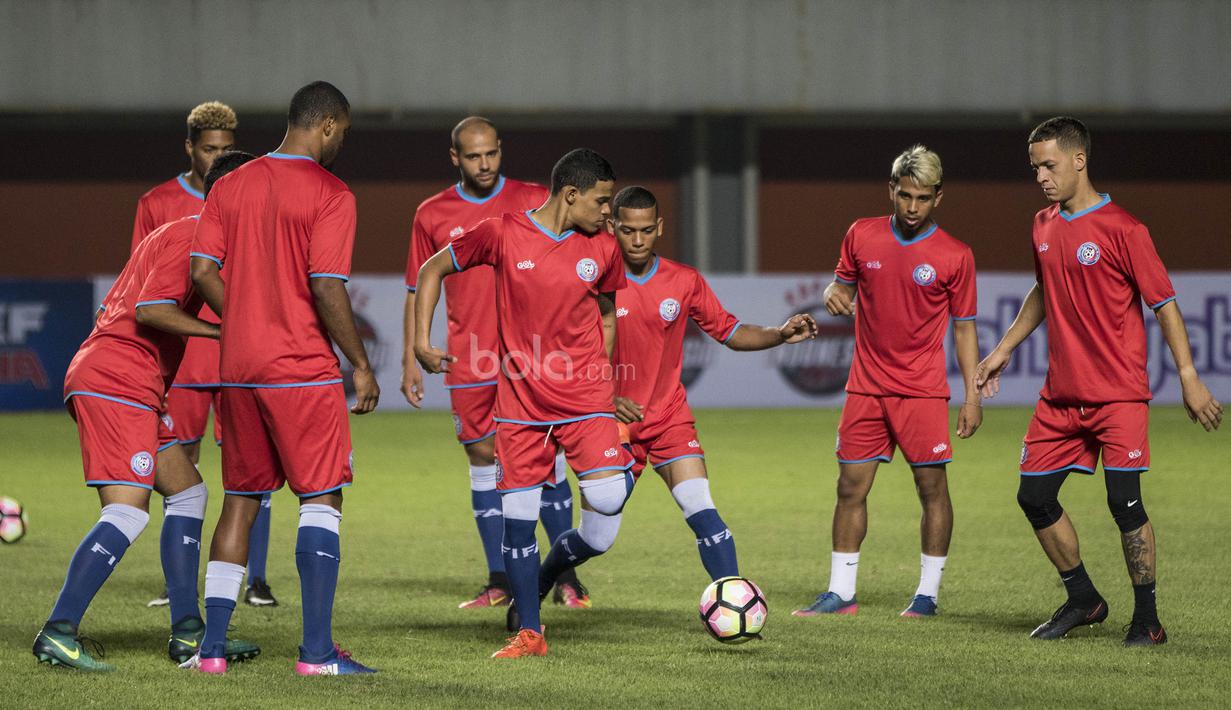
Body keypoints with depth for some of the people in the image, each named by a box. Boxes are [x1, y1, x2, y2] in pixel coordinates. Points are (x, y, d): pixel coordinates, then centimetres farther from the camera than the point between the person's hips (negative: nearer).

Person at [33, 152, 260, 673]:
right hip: (117, 381, -11)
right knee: (127, 514, -16)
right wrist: (222, 331, -18)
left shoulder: (183, 234, 23)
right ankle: (58, 634, -19)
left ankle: (187, 633, 12)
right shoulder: (189, 236, -9)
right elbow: (150, 309, -21)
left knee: (187, 492, 12)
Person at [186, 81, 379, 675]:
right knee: (322, 497, 0)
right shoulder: (330, 194, -9)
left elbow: (203, 273, 4)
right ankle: (317, 651, -6)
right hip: (303, 370, -6)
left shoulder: (231, 186, 9)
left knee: (240, 499, 13)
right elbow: (326, 288, -15)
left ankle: (212, 646, 10)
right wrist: (361, 365, -7)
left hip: (238, 368, 6)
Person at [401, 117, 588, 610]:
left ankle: (566, 577, 6)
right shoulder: (432, 215, 6)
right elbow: (418, 291, 10)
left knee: (547, 459, -3)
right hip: (469, 361, 1)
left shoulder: (535, 202, 3)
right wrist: (410, 360, 5)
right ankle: (500, 582, 10)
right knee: (484, 458, 3)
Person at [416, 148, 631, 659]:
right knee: (517, 515, 0)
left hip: (584, 401, 1)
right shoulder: (502, 234, -6)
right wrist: (421, 343, -3)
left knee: (609, 500, -14)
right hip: (520, 401, -1)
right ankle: (529, 633, 13)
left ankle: (546, 570, 16)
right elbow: (433, 270, 5)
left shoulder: (602, 249, 2)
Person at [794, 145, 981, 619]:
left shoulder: (955, 256, -4)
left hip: (923, 390, -3)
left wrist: (973, 394, -3)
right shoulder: (862, 236, 3)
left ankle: (928, 593, 6)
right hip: (866, 386, 3)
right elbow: (844, 285, 17)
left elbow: (963, 327, 1)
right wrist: (835, 295, -8)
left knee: (932, 486, -3)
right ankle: (840, 593, 10)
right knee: (851, 487, 3)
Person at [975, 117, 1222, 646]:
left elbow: (1165, 302, -10)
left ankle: (1147, 618, 1)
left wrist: (1189, 378, -14)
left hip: (1119, 394, -7)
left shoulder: (1122, 229, -12)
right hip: (1060, 396, 7)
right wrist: (1004, 349, 24)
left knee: (1124, 501, -11)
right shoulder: (1044, 225, 9)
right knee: (1034, 496, 5)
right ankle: (1082, 600, 22)